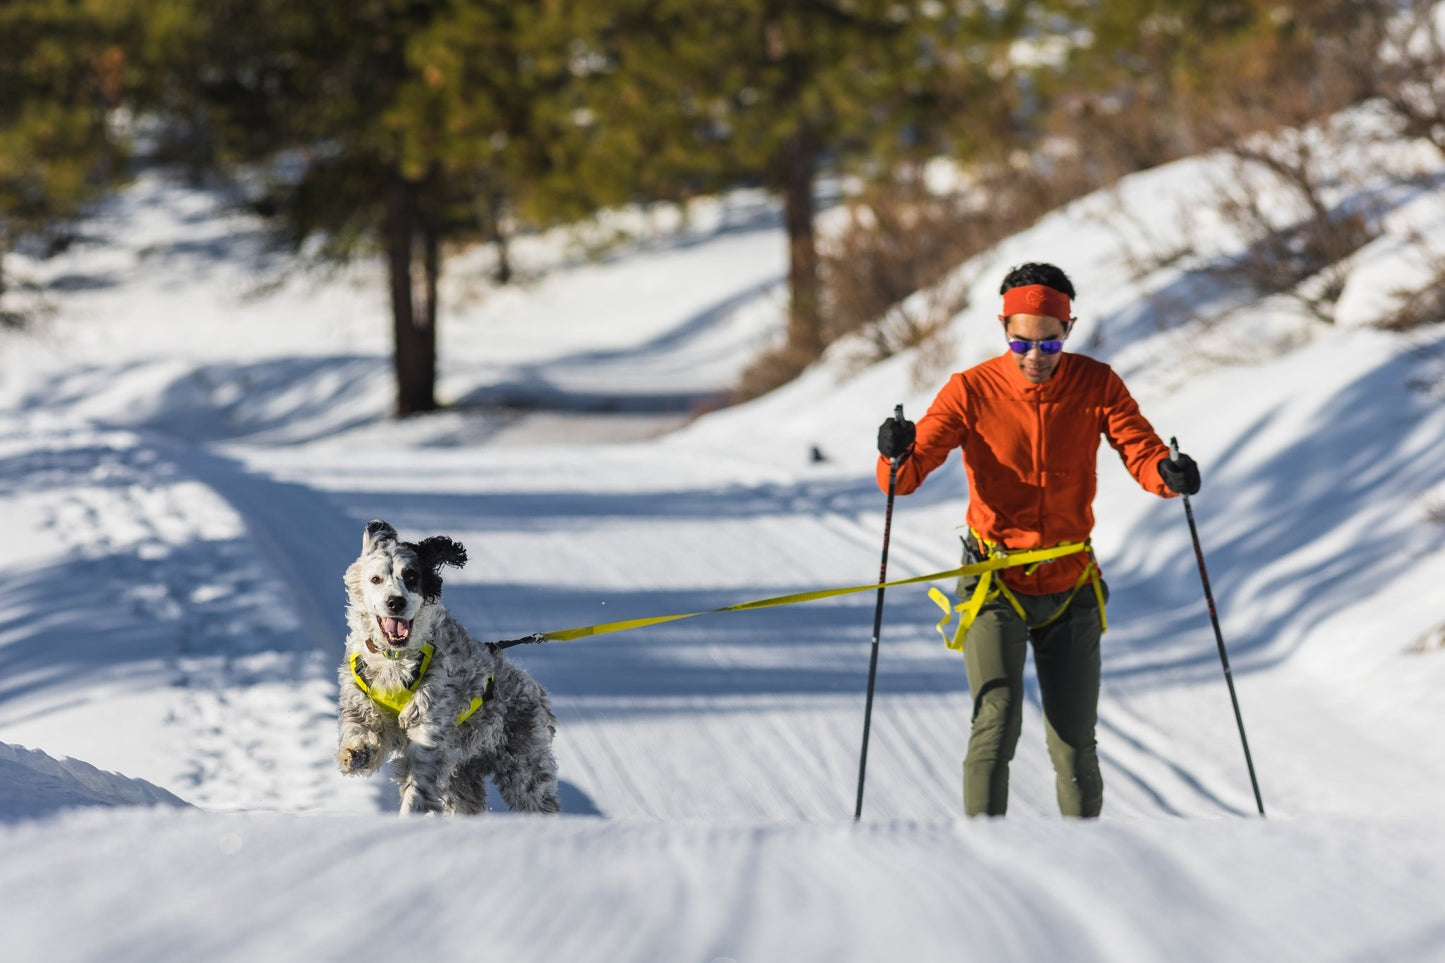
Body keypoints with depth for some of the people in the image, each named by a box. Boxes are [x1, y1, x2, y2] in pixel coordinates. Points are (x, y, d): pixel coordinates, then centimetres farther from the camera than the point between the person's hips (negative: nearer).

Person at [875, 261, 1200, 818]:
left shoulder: (1096, 385, -4)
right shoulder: (973, 390, -10)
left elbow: (1142, 451, -11)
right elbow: (904, 477, -16)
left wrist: (1167, 473, -35)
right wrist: (896, 455, -40)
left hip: (1070, 590, 2)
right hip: (996, 588, -2)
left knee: (1075, 749, 9)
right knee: (997, 723, -20)